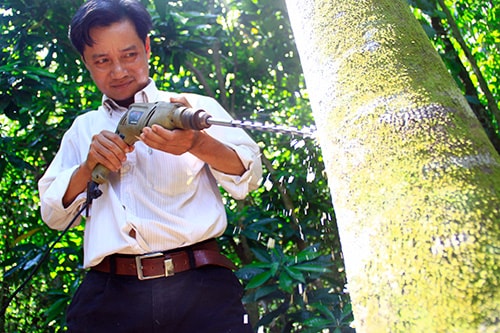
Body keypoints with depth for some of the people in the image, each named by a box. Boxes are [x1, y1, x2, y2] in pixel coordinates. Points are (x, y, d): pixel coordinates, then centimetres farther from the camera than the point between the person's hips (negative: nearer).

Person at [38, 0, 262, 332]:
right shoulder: (84, 128, 20)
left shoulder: (196, 107, 11)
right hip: (109, 297, 2)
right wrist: (89, 166, -3)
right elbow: (53, 214, 16)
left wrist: (197, 143, -20)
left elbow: (249, 175, 0)